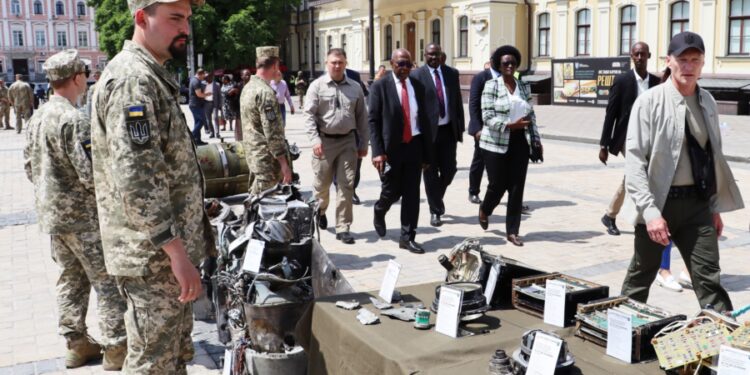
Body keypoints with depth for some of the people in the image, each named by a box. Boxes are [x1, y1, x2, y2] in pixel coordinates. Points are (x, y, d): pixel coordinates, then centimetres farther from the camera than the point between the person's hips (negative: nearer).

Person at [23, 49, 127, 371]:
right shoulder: (73, 120, -21)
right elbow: (91, 174, -24)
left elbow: (29, 164, 15)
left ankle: (76, 344, 25)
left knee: (71, 279, 17)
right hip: (82, 216, -9)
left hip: (50, 213, 9)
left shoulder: (37, 117, 8)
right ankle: (116, 349, 4)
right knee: (108, 282, -1)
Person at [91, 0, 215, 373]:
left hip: (168, 248, 10)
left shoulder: (152, 75, 15)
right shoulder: (132, 79, -18)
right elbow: (136, 179, -26)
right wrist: (177, 251, -26)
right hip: (154, 255, -10)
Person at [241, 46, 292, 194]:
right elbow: (273, 133, -23)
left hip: (252, 155, 10)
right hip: (267, 160, -10)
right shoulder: (266, 92, -19)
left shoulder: (247, 87, 11)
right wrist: (284, 163, -20)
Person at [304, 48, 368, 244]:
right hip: (325, 140, -1)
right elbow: (309, 114, -5)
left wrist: (363, 143, 8)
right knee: (321, 183, 11)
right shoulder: (317, 86, -1)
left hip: (348, 141, 2)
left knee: (346, 186, 0)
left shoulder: (355, 88, 7)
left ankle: (343, 228, 7)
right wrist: (315, 139, -15)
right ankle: (320, 210, 42)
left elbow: (362, 117, 10)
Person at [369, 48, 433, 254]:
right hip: (391, 148, -3)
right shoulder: (380, 86, -4)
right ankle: (379, 211, 38)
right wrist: (378, 152, -16)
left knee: (412, 194, 4)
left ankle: (407, 237, 14)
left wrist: (427, 153, 7)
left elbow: (424, 120, 10)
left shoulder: (418, 87, 8)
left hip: (414, 146, 3)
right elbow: (373, 121, -7)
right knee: (392, 192, 5)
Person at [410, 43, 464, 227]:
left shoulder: (452, 73, 8)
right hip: (428, 130, -3)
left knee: (449, 169, 5)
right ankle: (435, 210, 17)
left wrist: (460, 127, 6)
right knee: (431, 172, 5)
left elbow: (458, 101, 11)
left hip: (448, 129, 3)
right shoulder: (417, 75, -5)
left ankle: (437, 197, 34)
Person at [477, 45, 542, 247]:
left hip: (520, 143, 4)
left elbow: (531, 116, 15)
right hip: (496, 143, -4)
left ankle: (512, 231, 11)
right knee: (498, 185, 1)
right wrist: (510, 125, -23)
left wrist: (536, 140, 10)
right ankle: (484, 210, 35)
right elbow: (488, 117, -11)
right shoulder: (491, 86, -4)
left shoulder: (524, 86, 11)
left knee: (517, 187, 2)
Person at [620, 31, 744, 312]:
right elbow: (635, 161, -14)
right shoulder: (650, 102, -9)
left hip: (697, 203, 4)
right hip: (660, 202, -4)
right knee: (641, 276, 12)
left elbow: (714, 155, 14)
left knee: (709, 278, 3)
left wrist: (716, 206, 13)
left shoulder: (707, 102, 8)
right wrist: (650, 211, -21)